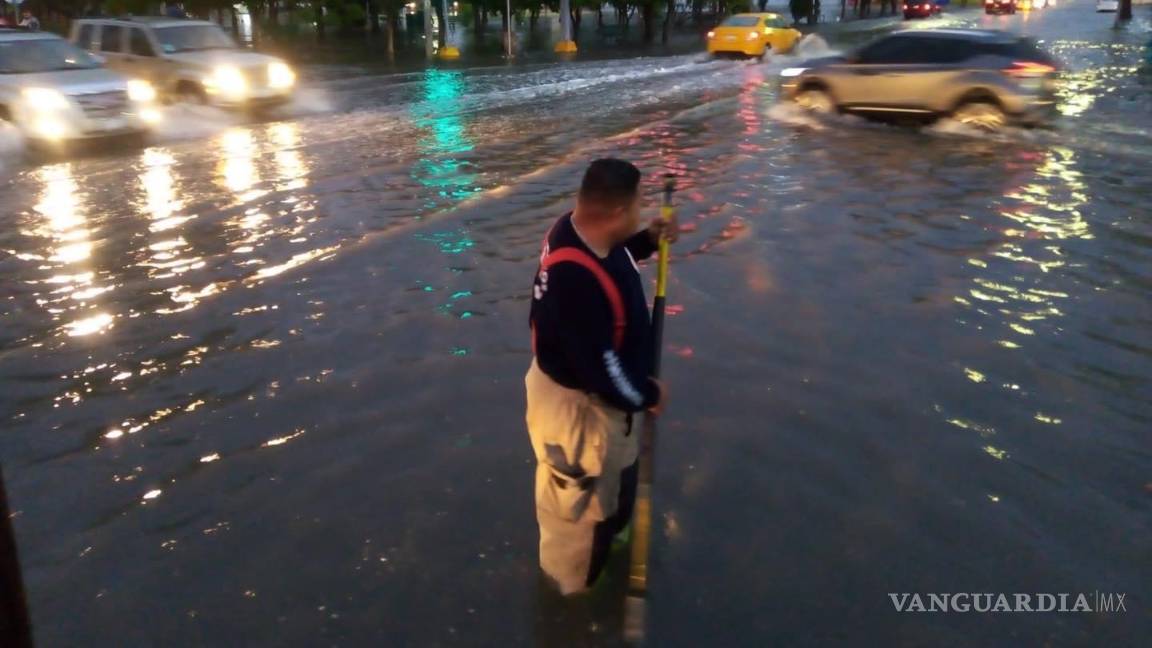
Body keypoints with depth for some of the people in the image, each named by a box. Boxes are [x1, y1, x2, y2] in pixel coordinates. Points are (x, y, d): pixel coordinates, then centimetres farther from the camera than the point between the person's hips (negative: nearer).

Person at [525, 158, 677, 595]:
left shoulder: (579, 229, -12)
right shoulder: (577, 281, -42)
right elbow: (599, 367, -33)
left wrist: (648, 241, -2)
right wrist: (645, 395, -15)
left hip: (590, 387, 10)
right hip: (577, 400, -10)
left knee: (617, 477, 34)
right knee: (583, 497, 18)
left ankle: (608, 538, 63)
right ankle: (577, 579, 47)